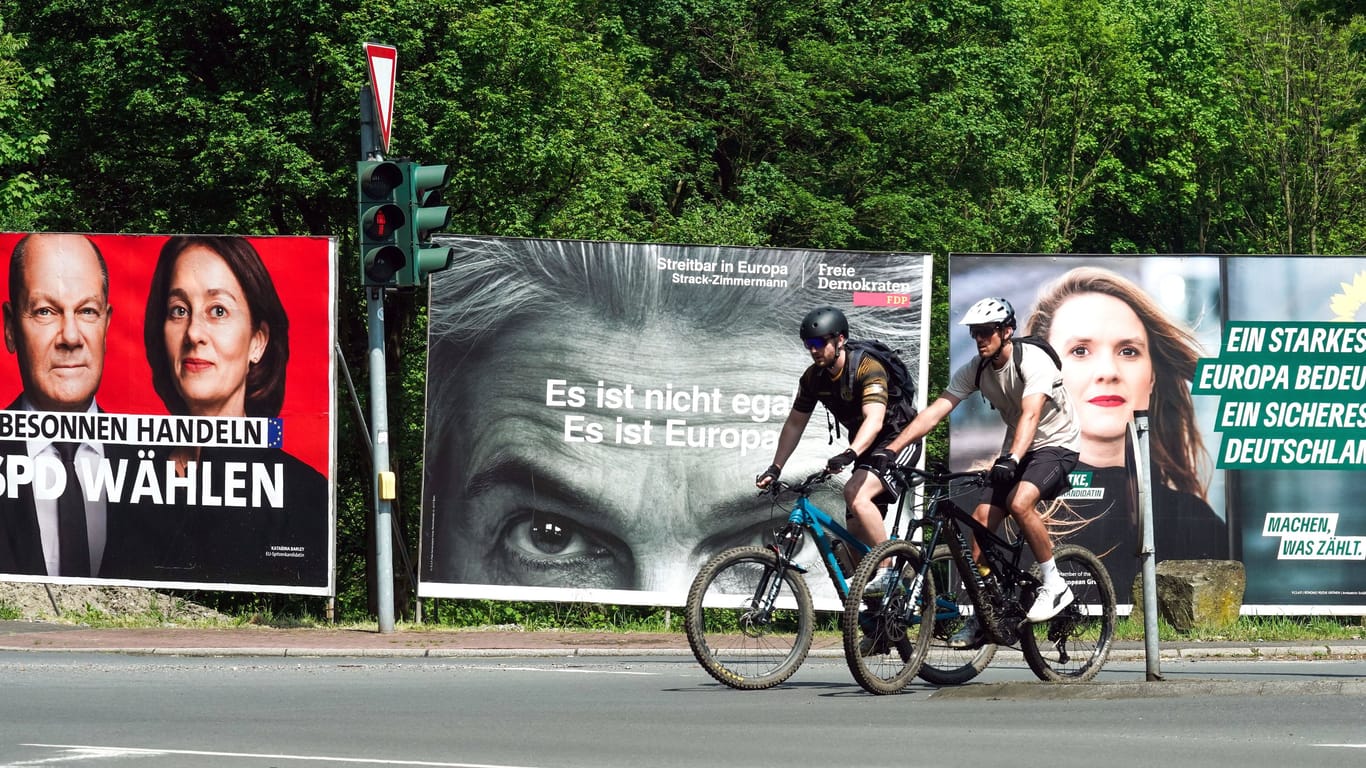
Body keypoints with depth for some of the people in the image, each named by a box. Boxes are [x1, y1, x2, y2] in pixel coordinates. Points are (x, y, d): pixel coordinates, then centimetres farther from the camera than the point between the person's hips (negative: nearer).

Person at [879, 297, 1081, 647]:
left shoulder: (1032, 361, -25)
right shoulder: (975, 369, -6)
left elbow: (1030, 414, -39)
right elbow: (934, 412, -11)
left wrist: (1011, 460, -56)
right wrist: (890, 450, -23)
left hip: (1056, 444, -7)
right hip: (1016, 450, 7)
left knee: (1019, 502, -33)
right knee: (981, 519, -7)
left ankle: (1054, 585, -17)